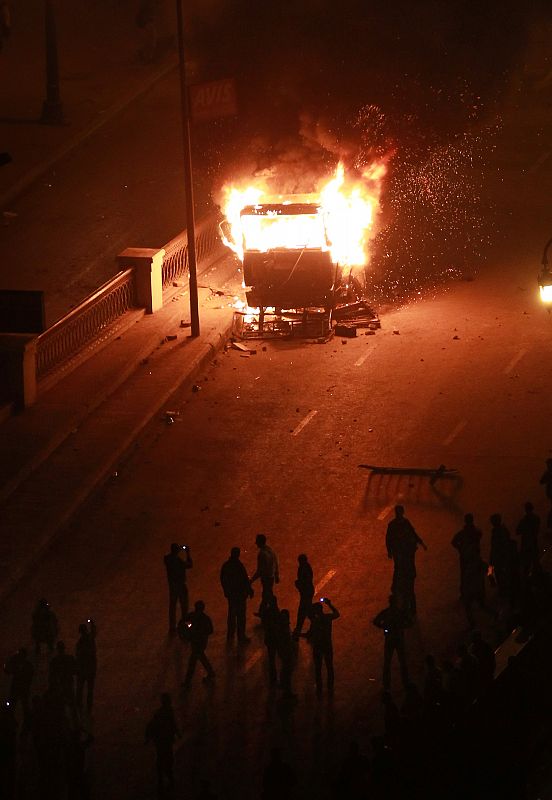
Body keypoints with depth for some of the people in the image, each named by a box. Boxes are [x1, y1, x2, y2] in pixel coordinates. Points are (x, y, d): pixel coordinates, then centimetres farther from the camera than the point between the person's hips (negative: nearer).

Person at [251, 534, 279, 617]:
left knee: (267, 595, 4)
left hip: (266, 578, -8)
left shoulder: (262, 554, -25)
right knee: (265, 595, 20)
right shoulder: (271, 550, 2)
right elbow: (276, 564, 11)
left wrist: (252, 580, -15)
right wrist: (277, 576, 22)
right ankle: (261, 612, 32)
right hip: (271, 576, 8)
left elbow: (260, 570, -23)